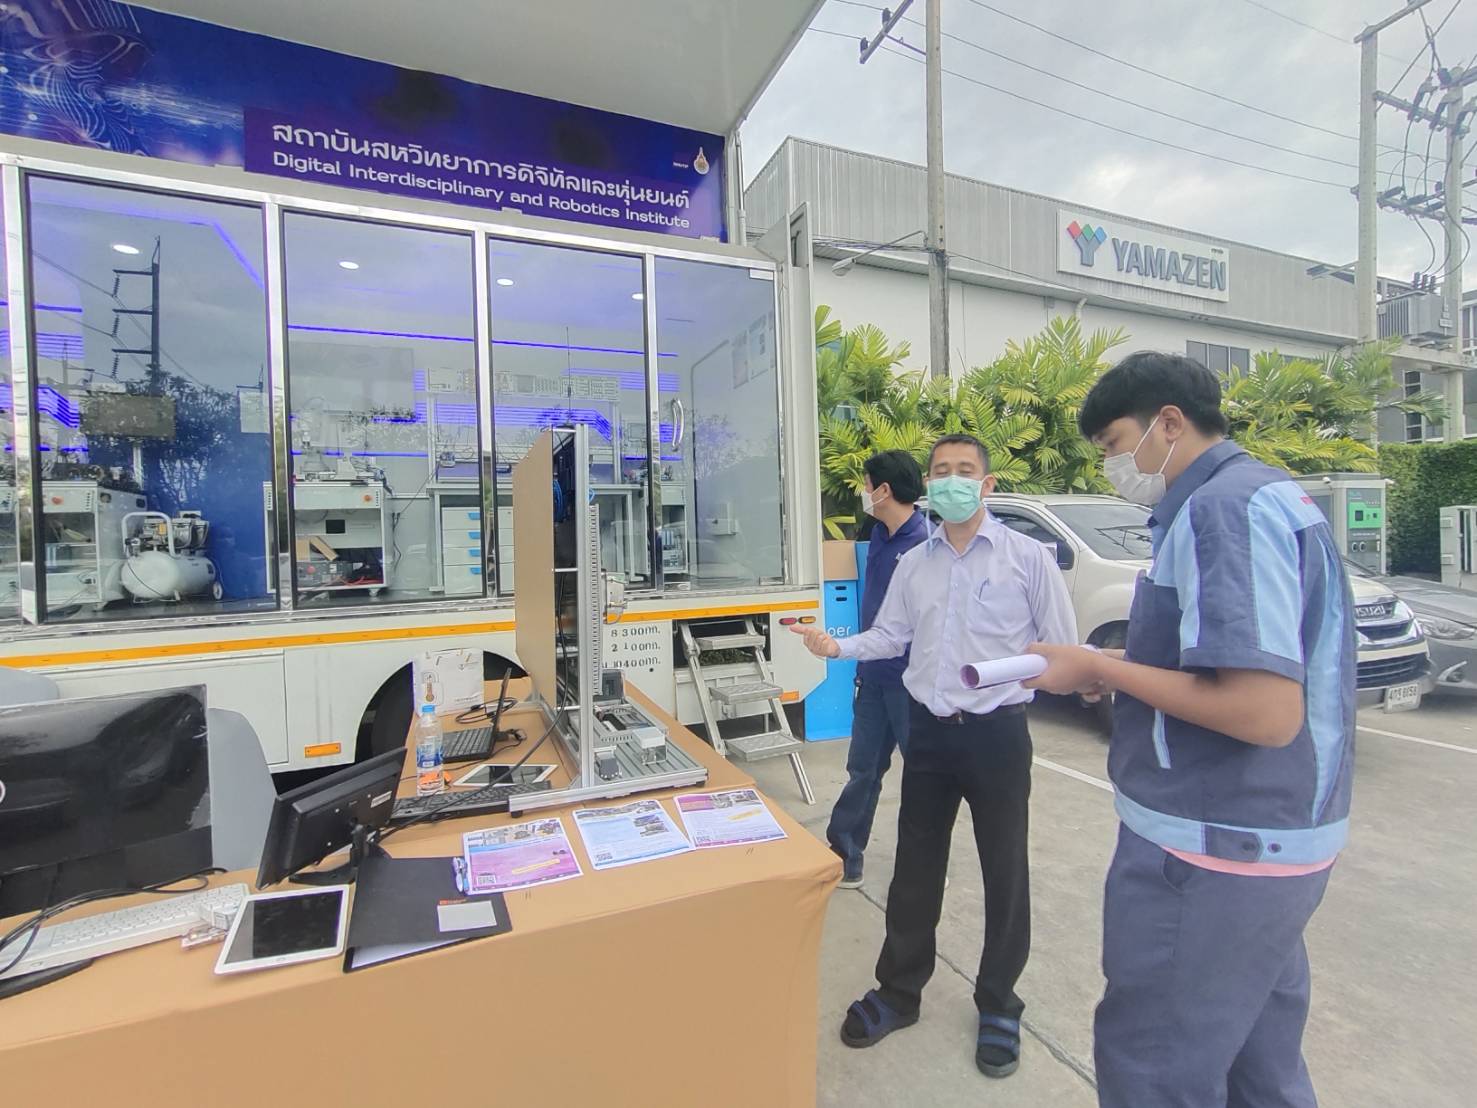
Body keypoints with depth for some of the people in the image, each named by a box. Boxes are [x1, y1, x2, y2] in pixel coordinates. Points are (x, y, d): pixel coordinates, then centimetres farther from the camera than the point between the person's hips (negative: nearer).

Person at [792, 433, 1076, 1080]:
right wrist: (838, 647, -7)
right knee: (915, 869, 15)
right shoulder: (914, 563, 6)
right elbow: (890, 637, 9)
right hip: (929, 731, 3)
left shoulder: (1027, 557, -7)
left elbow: (1064, 649, -5)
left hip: (997, 732, -3)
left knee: (1004, 874, 14)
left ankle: (998, 1007, 38)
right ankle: (898, 992, 36)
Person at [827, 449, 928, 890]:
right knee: (862, 771, 16)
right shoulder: (880, 536, 7)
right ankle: (843, 859, 29)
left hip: (909, 680, -8)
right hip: (874, 676, 8)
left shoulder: (924, 543, -20)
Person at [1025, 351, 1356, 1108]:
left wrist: (1097, 668, -17)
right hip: (1269, 840, 10)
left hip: (1214, 851, -10)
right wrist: (1120, 671, 8)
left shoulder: (1223, 507, -20)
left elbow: (1265, 712, -26)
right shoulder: (1262, 494, 12)